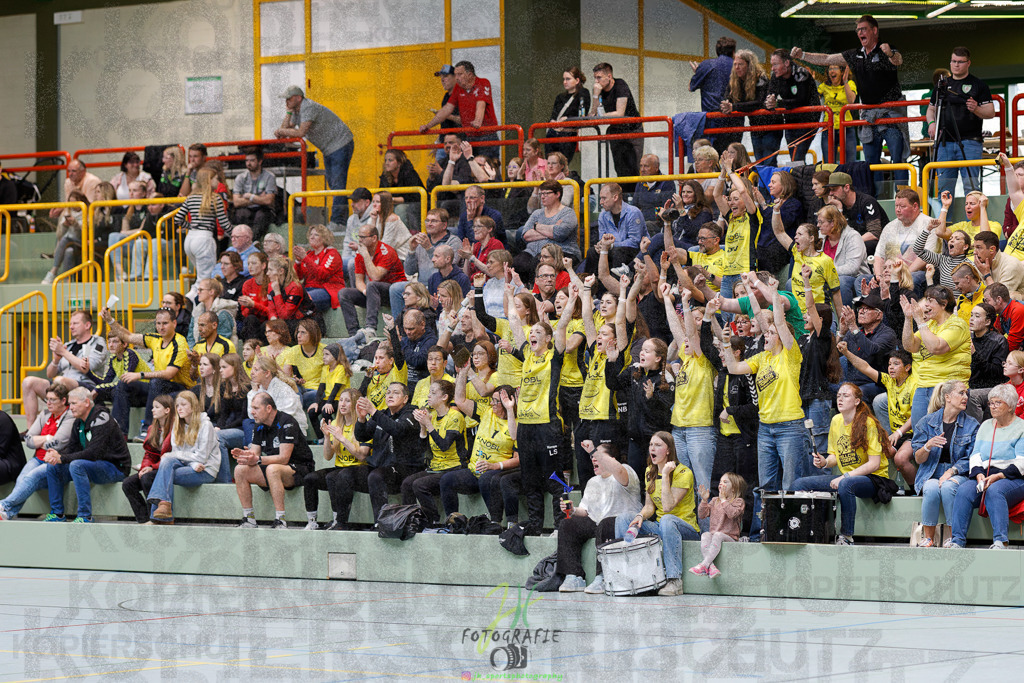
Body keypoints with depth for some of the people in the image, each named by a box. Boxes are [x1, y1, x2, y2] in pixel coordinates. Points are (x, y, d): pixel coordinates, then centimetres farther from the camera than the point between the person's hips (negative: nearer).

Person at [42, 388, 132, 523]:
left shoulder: (101, 418, -19)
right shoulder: (79, 422, 10)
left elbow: (94, 453, -28)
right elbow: (72, 447, 10)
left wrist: (62, 459, -27)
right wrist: (56, 454, -13)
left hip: (115, 467, -9)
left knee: (76, 465, -34)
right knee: (53, 467, 1)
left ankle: (85, 515, -29)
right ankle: (57, 514, 6)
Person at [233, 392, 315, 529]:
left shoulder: (286, 423, -18)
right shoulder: (259, 427, 7)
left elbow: (284, 458, -25)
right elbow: (254, 454, 5)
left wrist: (258, 460, -34)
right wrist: (243, 455, -18)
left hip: (298, 469, -8)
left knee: (272, 469, -39)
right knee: (240, 470, -11)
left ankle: (280, 521, -38)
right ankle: (249, 519, -10)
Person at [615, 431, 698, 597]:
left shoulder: (683, 473, -12)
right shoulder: (650, 472, 10)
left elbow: (668, 506, -23)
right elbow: (649, 506, 9)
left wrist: (665, 475, -24)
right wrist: (640, 516, -14)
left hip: (686, 529, -7)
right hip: (659, 527, 7)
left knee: (667, 520, -40)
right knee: (622, 519, -12)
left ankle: (675, 580, -43)